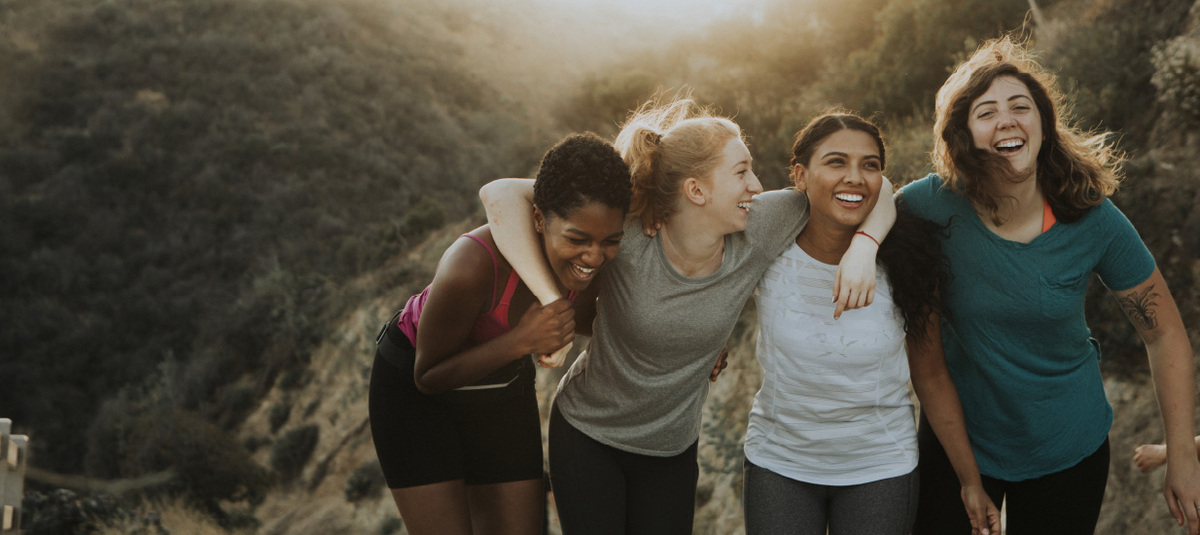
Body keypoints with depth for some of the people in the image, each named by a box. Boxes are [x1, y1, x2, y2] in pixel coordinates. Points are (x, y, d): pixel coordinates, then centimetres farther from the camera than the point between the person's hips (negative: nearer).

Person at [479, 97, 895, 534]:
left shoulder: (756, 231, -17)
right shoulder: (627, 237, -28)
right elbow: (501, 194, -33)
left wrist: (862, 247, -28)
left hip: (674, 448, 3)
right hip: (586, 434, -3)